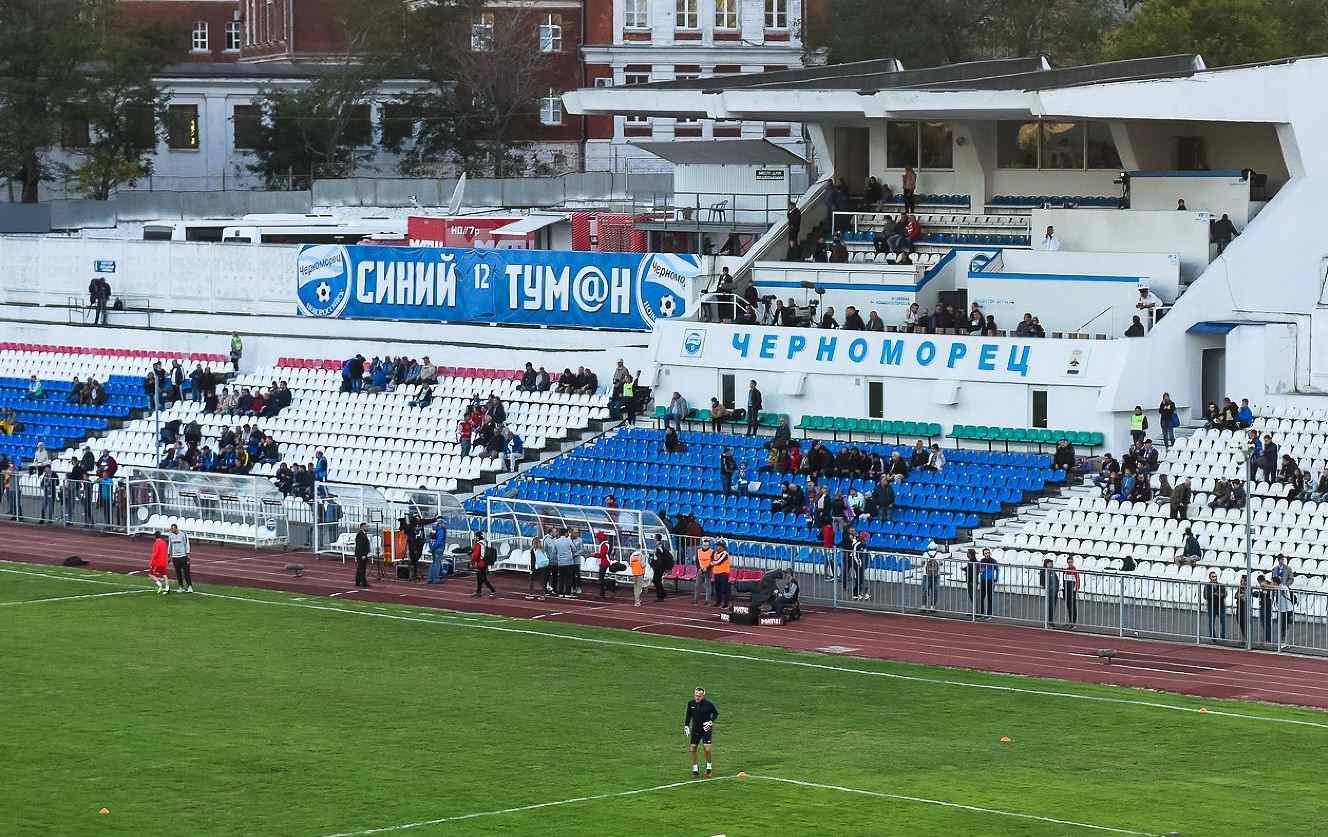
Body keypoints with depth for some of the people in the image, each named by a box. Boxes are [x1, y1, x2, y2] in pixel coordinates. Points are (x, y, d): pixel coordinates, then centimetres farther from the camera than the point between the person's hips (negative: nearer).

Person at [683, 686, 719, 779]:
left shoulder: (708, 704, -12)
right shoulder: (691, 703, -2)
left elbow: (716, 713, 3)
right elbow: (688, 715, 13)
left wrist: (711, 721, -12)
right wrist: (686, 726, 5)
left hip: (706, 729, -4)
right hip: (695, 729, 4)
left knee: (707, 748, -15)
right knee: (692, 749, -1)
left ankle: (709, 768, 8)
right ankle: (695, 770, 15)